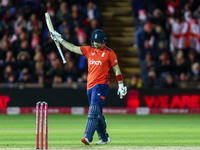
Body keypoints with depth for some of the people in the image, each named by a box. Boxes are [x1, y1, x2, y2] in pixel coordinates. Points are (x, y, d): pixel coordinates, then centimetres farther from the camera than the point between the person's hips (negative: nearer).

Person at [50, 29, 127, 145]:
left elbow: (117, 70, -1)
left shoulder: (109, 53, -2)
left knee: (94, 110, -18)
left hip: (101, 85, -6)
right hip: (90, 86, 6)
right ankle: (104, 138, 22)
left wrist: (121, 86, -4)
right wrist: (60, 40, 15)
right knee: (97, 113, 11)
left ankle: (88, 137, -27)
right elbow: (73, 48, 18)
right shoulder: (89, 50, 12)